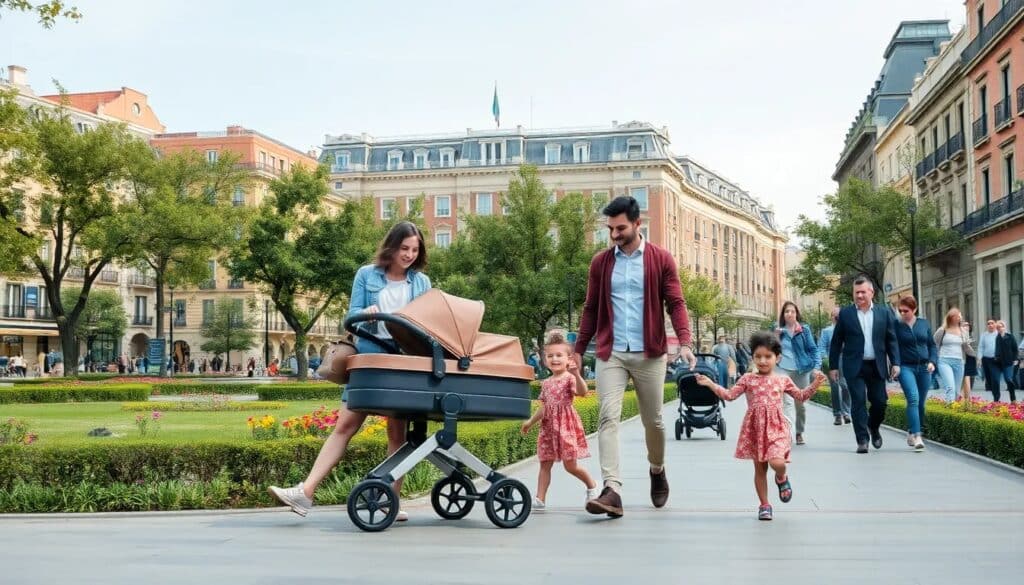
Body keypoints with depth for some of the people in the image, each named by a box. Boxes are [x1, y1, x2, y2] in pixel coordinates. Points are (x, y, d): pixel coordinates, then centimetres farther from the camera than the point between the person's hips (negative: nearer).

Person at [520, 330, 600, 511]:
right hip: (549, 426, 6)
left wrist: (576, 374, -41)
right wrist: (531, 422, 21)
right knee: (545, 463, 2)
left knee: (570, 465, -3)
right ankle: (540, 499, 2)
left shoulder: (570, 378, -7)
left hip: (567, 424, -6)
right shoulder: (546, 383, 13)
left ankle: (592, 485, 22)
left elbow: (582, 392, -28)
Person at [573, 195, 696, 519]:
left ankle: (657, 471, 38)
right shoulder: (600, 262, 7)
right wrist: (579, 349, 10)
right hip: (610, 353, 1)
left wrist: (684, 342, -18)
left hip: (649, 354, -1)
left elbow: (676, 303, -3)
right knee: (608, 417, -13)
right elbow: (591, 309, 12)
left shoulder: (661, 259, 1)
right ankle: (612, 491, -18)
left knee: (652, 420, 11)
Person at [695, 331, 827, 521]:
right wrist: (710, 384, -8)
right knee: (759, 468, 7)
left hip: (776, 427, -1)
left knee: (777, 462, -22)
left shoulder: (783, 380, 7)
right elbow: (729, 395, 2)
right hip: (755, 428, 1)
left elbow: (800, 396, 15)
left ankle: (782, 478, 14)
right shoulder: (748, 379, 5)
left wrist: (815, 385, 2)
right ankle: (764, 505, 19)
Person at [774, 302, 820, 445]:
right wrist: (776, 336, -4)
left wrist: (816, 366, -10)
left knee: (800, 403, 8)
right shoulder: (779, 330, 8)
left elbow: (813, 349, 2)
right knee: (787, 402, -15)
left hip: (801, 370, 0)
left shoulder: (804, 329, 4)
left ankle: (799, 433, 23)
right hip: (784, 370, 0)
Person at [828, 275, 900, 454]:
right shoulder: (845, 313, 1)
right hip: (855, 366, -2)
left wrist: (895, 363, -3)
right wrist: (833, 366, 1)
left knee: (880, 402, 5)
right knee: (858, 402, -5)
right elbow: (836, 342, 3)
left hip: (877, 366, 2)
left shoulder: (884, 313, 6)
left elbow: (891, 340, 8)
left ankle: (873, 428, 33)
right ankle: (862, 440, -1)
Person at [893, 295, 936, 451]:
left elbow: (932, 345, 13)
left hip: (924, 368, 4)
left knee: (921, 403, 8)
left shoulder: (924, 323, 7)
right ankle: (917, 437, -23)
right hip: (906, 367, -4)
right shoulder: (896, 326, -2)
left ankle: (911, 433, 25)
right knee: (913, 398, -20)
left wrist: (932, 361, -1)